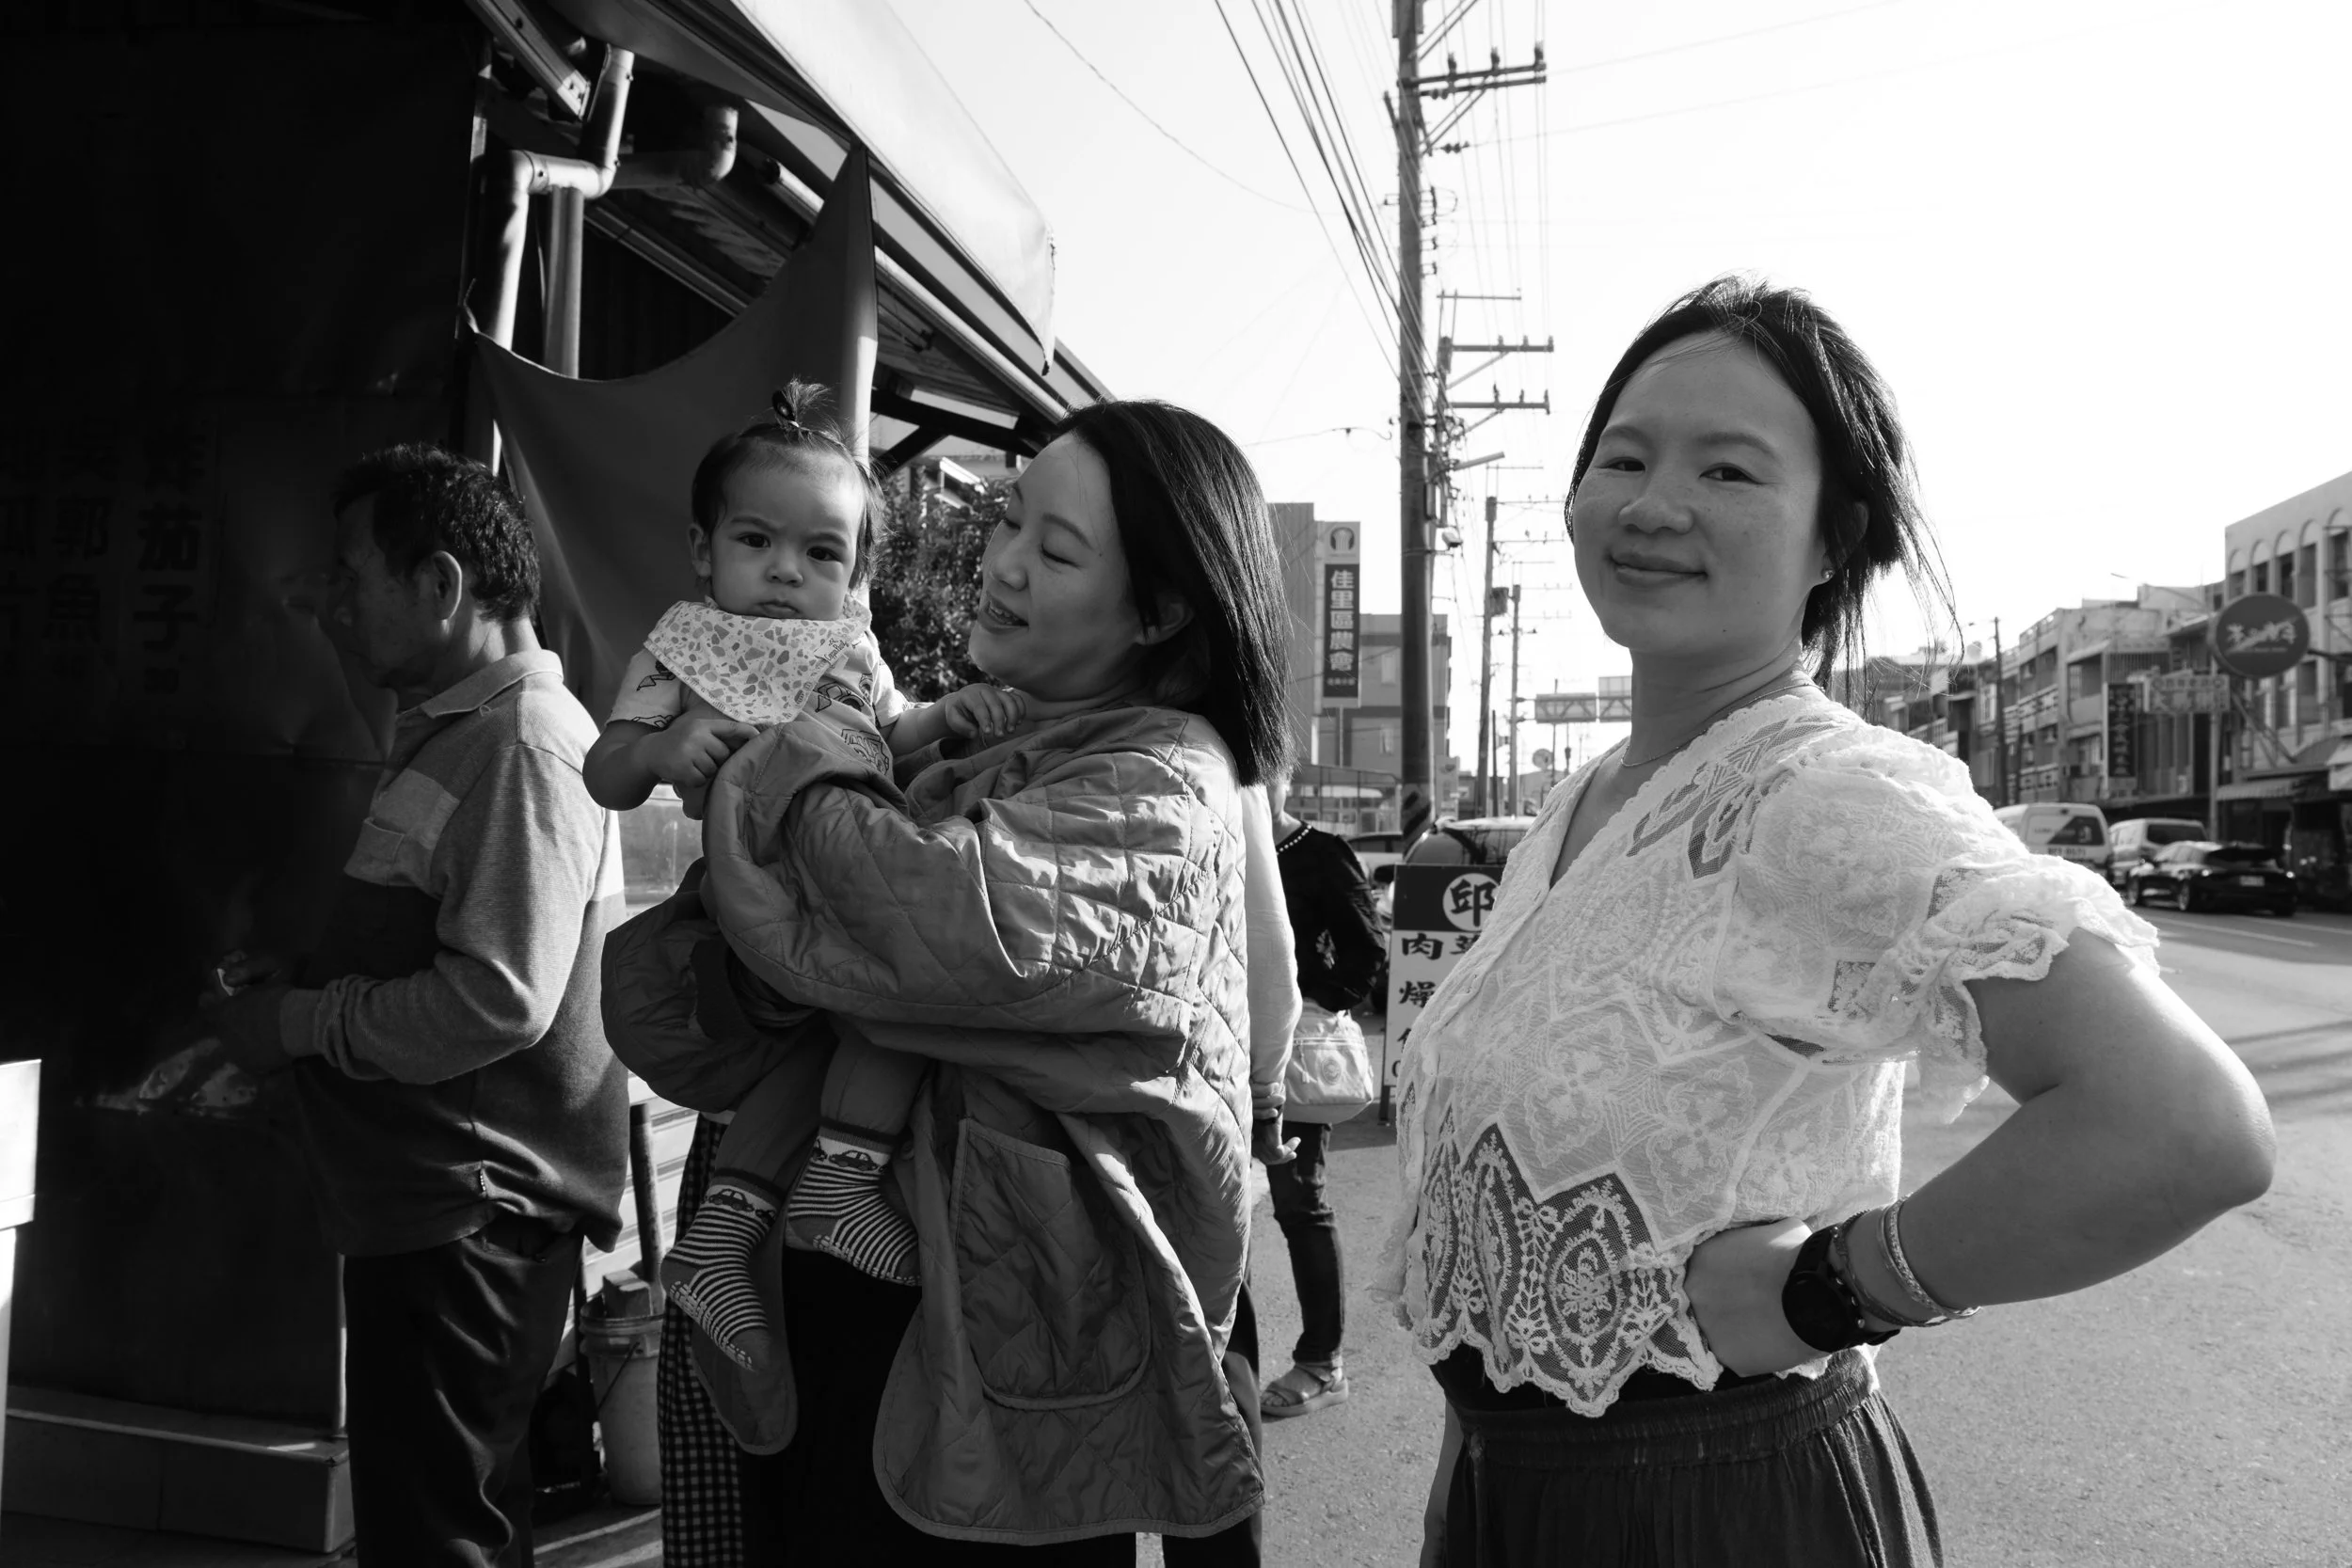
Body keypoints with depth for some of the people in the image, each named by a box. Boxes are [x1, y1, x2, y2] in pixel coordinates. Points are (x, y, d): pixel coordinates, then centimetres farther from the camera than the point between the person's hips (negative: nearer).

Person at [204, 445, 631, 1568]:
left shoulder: (524, 745, -17)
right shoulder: (455, 734, 16)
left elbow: (497, 999, -26)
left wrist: (298, 1023, -14)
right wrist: (291, 984, 7)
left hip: (471, 1217, -10)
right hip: (432, 1203, 10)